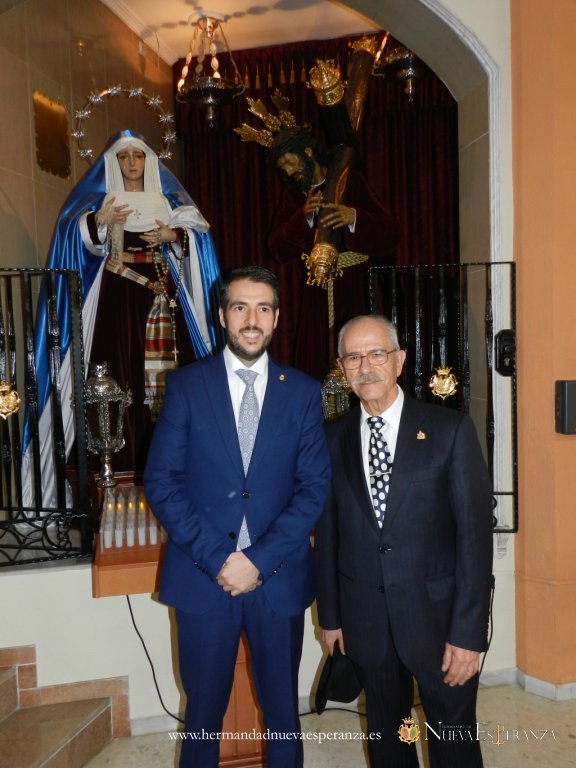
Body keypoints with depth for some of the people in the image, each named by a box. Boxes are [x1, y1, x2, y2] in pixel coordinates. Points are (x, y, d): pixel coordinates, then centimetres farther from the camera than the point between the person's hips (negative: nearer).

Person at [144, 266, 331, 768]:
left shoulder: (303, 391, 0)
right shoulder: (185, 386, -2)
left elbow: (315, 485, -4)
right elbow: (161, 482, -6)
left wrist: (259, 560, -13)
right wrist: (215, 559, -13)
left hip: (279, 577, 1)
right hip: (203, 576, 0)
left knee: (282, 706, 18)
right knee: (204, 707, 17)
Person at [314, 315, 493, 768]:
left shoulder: (450, 429, -9)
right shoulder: (334, 438, 0)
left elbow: (475, 530, -11)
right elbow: (328, 532, 4)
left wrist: (468, 630, -13)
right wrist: (330, 615, 7)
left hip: (438, 615, -2)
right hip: (366, 621, 3)